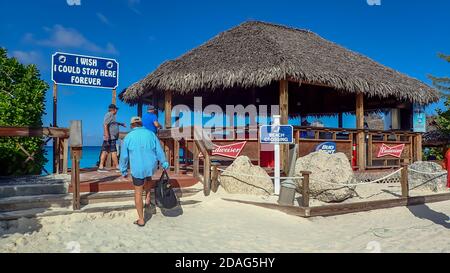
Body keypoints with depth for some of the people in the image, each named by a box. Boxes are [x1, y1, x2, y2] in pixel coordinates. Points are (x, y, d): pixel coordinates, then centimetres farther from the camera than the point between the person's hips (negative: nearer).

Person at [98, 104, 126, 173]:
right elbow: (105, 125, -20)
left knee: (105, 152, 7)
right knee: (114, 152, -6)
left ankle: (101, 167, 8)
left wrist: (121, 124, 51)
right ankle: (117, 167, -2)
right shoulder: (109, 115, -10)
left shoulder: (112, 115, 20)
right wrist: (107, 136, -26)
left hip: (112, 138, 10)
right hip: (110, 138, -10)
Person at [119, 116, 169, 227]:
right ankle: (148, 199, 35)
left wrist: (124, 171, 12)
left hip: (137, 169, -2)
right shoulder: (151, 134, -2)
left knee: (138, 193, 11)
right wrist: (165, 164, 14)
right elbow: (159, 151, 2)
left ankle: (141, 220, 19)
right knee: (148, 178, 38)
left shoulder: (128, 137, -5)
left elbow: (124, 156, 0)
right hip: (151, 167, 2)